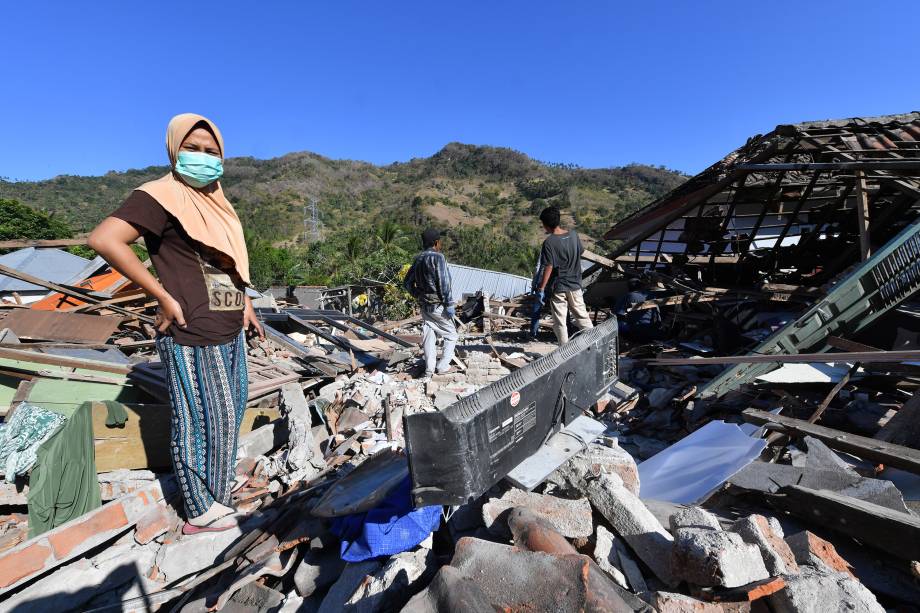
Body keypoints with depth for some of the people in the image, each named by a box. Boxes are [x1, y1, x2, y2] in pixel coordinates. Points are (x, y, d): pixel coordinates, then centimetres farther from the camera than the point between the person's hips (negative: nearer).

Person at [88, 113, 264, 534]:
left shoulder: (215, 201, 16)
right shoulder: (161, 196, -9)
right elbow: (104, 239, -21)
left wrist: (245, 302, 15)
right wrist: (164, 297, -19)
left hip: (230, 332, 9)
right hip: (192, 336, -9)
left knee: (230, 413, 20)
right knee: (199, 421, 3)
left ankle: (216, 495, 41)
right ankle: (202, 513, 24)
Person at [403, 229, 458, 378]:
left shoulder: (418, 259, 9)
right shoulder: (438, 257, -14)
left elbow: (407, 282, 14)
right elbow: (444, 283, -19)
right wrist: (449, 304, -15)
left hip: (424, 304, 7)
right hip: (438, 304, -7)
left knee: (429, 336, 11)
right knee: (451, 335, 9)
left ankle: (429, 371, 15)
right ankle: (443, 365, 7)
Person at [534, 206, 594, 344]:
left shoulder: (549, 242, -16)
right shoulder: (573, 235, -1)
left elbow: (549, 268, -18)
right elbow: (580, 254, 11)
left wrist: (541, 289, -14)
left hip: (557, 287, -5)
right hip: (575, 285, 5)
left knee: (560, 322, 6)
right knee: (583, 317, 15)